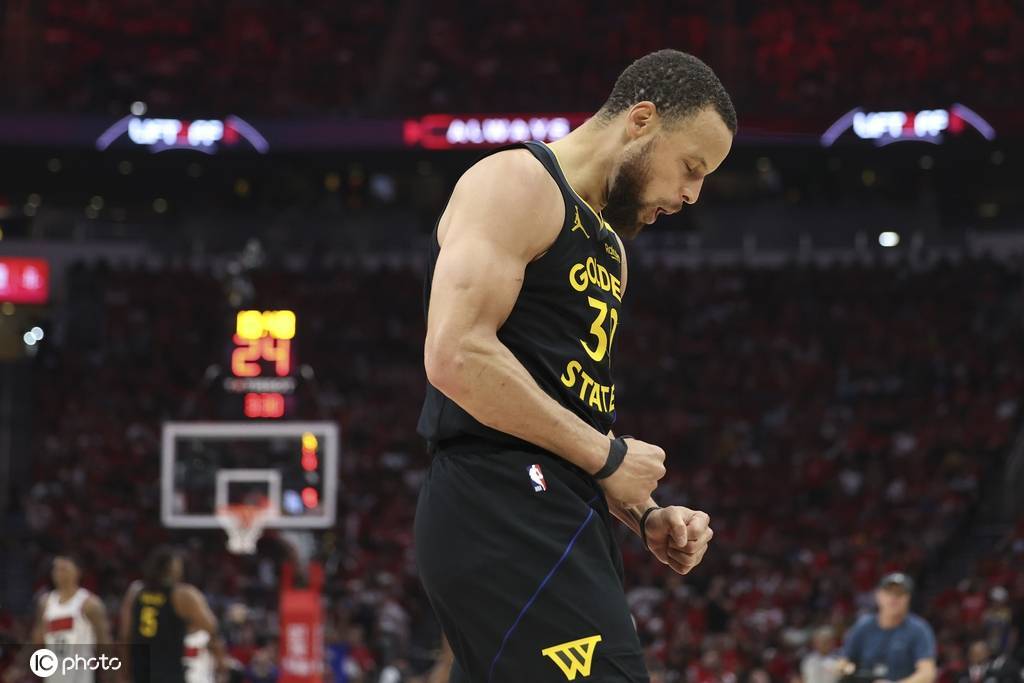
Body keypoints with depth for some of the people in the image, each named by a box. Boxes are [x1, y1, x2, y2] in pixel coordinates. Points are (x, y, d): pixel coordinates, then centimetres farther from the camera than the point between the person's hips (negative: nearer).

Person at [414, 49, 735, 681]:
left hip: (554, 522, 10)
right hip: (505, 511, -10)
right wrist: (607, 456, -12)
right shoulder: (518, 183, -4)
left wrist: (645, 515, 12)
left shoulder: (608, 246, 26)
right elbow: (456, 355, -18)